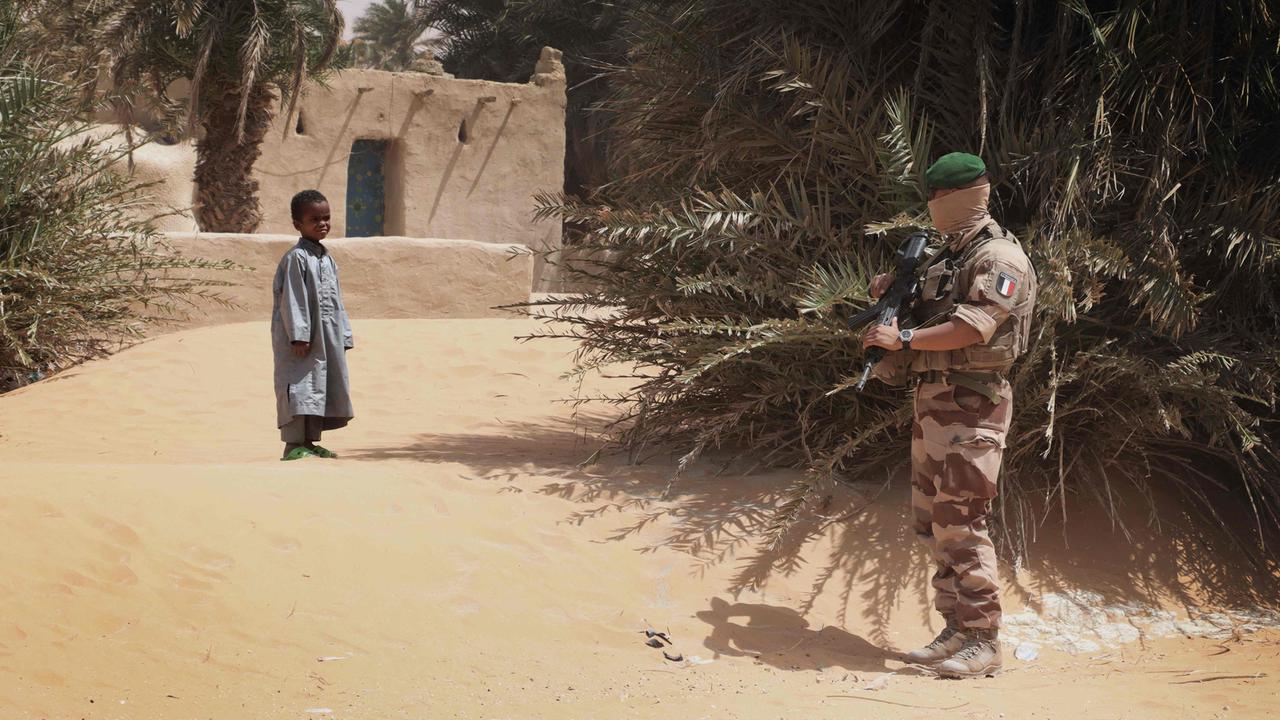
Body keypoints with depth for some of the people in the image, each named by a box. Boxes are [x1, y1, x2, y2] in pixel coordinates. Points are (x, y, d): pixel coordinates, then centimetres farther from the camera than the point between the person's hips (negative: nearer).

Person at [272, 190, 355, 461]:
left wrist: (344, 335, 15)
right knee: (300, 388, -9)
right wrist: (299, 335, -21)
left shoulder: (327, 258, 15)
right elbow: (292, 300, -16)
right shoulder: (296, 258, -11)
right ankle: (293, 445, -8)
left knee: (320, 388, 10)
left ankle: (309, 442, 16)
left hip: (327, 338, 8)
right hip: (301, 338, -8)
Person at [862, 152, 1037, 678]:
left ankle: (983, 643, -5)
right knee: (931, 522, 11)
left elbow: (972, 327, -23)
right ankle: (956, 630, 18)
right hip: (932, 398, 10)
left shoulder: (998, 258, -11)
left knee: (960, 524, -10)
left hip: (970, 405, -10)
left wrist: (902, 339, -20)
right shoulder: (948, 255, 18)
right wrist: (892, 291, 10)